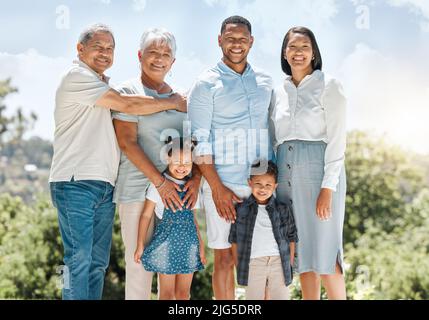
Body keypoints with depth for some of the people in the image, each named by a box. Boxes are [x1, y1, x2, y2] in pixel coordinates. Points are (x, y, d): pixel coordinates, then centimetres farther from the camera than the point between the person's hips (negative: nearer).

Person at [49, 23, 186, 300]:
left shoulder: (104, 86, 24)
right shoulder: (77, 77, -5)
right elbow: (127, 105, -10)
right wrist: (174, 103, 0)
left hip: (105, 186, 9)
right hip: (75, 183, -8)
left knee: (98, 264, 8)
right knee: (79, 261, -10)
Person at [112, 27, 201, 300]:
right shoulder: (128, 91, 0)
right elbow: (127, 142, -9)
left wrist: (196, 178, -4)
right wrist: (160, 182, -15)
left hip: (180, 190, 5)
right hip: (139, 188, -5)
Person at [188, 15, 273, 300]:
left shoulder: (265, 82, 13)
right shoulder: (206, 85, 0)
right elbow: (200, 142, -5)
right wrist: (217, 188, -12)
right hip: (223, 185, -4)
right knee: (226, 258, 0)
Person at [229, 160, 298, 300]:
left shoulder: (284, 209, 5)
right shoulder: (241, 209, 4)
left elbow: (291, 238, 10)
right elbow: (235, 240, 8)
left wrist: (290, 265, 5)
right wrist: (239, 267, 4)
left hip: (279, 262, 1)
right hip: (253, 263, 0)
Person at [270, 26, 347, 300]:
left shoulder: (328, 86, -2)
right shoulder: (279, 92, 14)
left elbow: (337, 140, -8)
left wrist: (328, 189, -15)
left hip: (319, 174, -5)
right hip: (286, 176, 5)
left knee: (325, 255, -6)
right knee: (302, 255, 7)